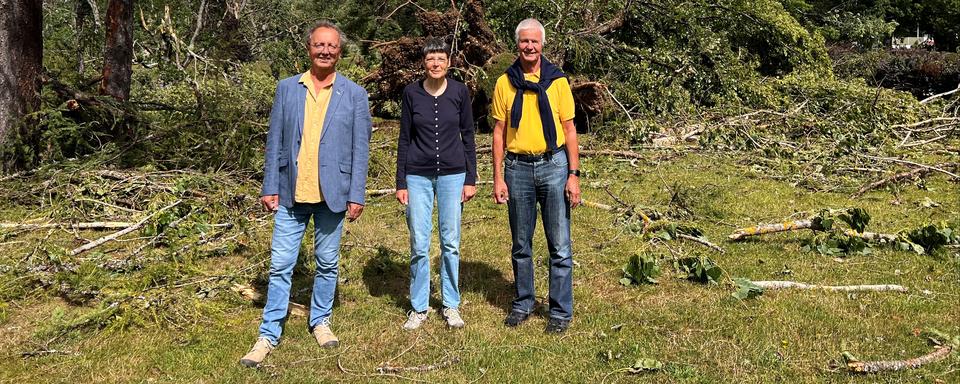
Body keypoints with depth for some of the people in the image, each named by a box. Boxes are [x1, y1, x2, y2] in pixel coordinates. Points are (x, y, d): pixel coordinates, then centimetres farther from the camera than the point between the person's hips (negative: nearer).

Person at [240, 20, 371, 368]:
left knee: (327, 264, 11)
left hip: (332, 194, -1)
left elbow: (360, 149, -1)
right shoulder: (287, 88, 5)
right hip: (291, 194, 1)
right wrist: (270, 187, 0)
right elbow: (275, 141, 5)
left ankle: (320, 321, 30)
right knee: (280, 265, 3)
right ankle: (269, 335, 13)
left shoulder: (354, 94, 0)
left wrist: (356, 195, -6)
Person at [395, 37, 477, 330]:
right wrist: (400, 182, 1)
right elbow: (404, 139, 3)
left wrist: (471, 179, 1)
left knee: (451, 243, 5)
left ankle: (451, 305, 19)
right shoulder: (411, 93, -1)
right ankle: (419, 308, 15)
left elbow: (468, 136, 4)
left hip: (452, 174, 0)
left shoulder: (460, 92, -1)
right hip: (418, 176, 0)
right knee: (419, 245, 0)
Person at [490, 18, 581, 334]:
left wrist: (574, 174, -5)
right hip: (518, 169, 1)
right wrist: (498, 177, 0)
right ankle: (523, 303, 27)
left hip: (554, 166, -1)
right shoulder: (505, 83, 4)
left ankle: (561, 311, 14)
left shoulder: (557, 81, 2)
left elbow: (569, 130, 2)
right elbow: (499, 132, 5)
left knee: (560, 245, 2)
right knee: (521, 244, 12)